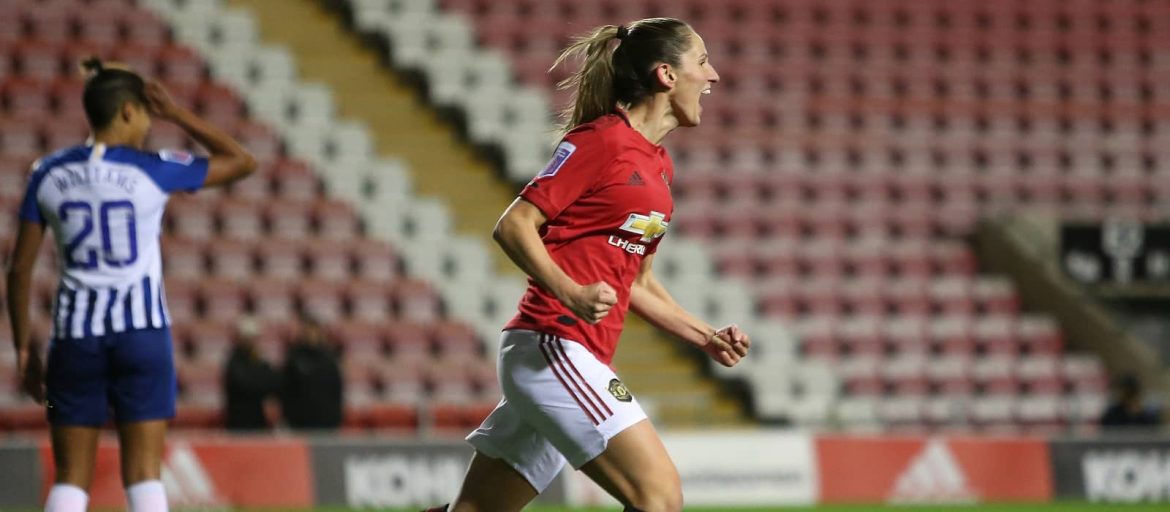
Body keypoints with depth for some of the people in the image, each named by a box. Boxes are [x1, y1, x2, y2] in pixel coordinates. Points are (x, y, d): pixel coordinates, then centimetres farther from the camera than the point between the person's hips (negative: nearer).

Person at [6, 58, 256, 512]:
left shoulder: (48, 174, 3)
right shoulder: (152, 170, -5)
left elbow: (20, 268, 3)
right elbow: (242, 162, 6)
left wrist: (23, 348, 10)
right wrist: (179, 116, 8)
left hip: (74, 334, 2)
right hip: (141, 333, -2)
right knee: (143, 473, 0)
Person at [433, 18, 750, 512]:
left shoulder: (658, 164, 19)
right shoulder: (600, 140, -8)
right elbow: (512, 226, -12)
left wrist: (707, 338, 15)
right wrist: (572, 294, -26)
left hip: (579, 359, 9)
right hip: (550, 346, -9)